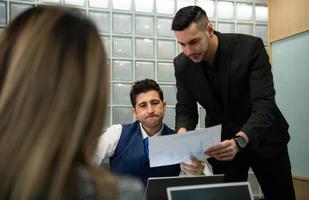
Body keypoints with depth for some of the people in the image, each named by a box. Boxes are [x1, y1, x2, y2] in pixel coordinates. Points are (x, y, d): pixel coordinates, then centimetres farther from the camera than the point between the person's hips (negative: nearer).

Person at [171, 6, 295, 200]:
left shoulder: (250, 47, -23)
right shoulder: (182, 65, -11)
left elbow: (264, 104, -29)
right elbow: (185, 109, -5)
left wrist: (239, 141, -45)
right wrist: (183, 132, -29)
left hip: (263, 138, -1)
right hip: (221, 142, 2)